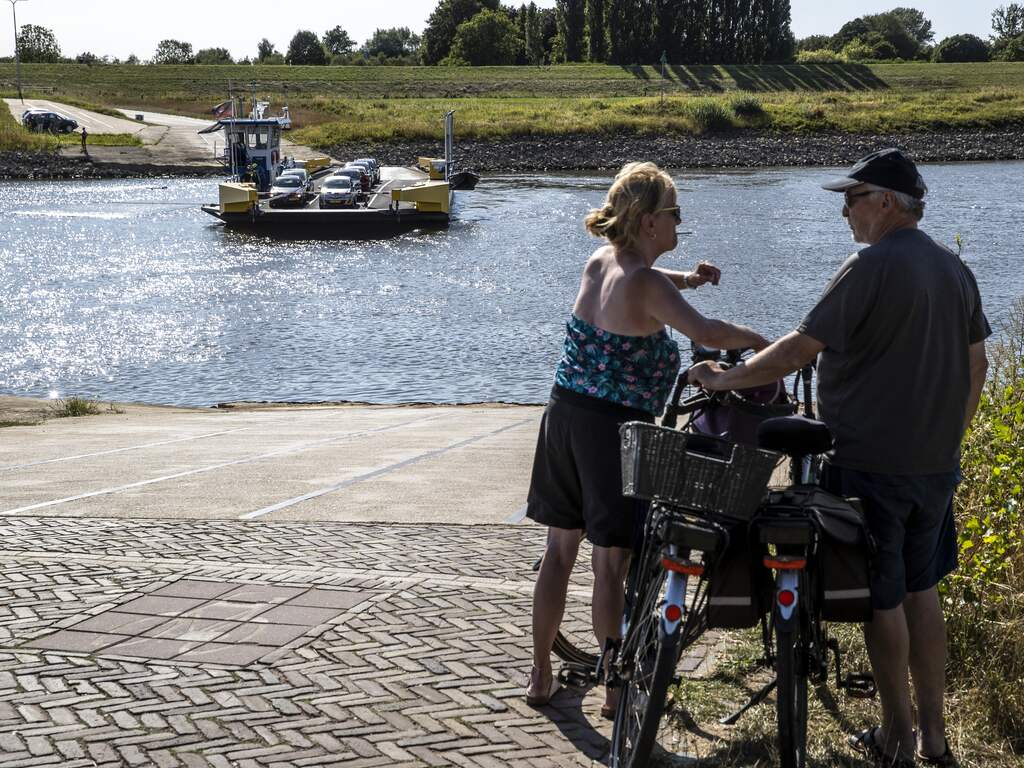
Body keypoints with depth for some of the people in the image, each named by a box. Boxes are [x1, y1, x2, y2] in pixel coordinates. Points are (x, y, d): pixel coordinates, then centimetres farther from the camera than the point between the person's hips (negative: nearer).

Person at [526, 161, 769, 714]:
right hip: (615, 425, -7)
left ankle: (540, 676, 25)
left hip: (565, 414, 7)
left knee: (559, 549, 16)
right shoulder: (644, 282, -16)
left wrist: (686, 278, 15)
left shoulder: (598, 262, 7)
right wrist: (761, 341, -9)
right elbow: (705, 333, -25)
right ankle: (615, 690, 11)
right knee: (611, 562, 2)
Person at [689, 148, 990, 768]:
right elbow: (976, 366, 14)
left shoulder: (871, 268, -17)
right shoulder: (956, 268, 8)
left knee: (882, 598, 4)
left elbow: (800, 350, -20)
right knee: (922, 590, 16)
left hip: (872, 463, -7)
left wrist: (722, 379, -9)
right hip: (936, 465, 8)